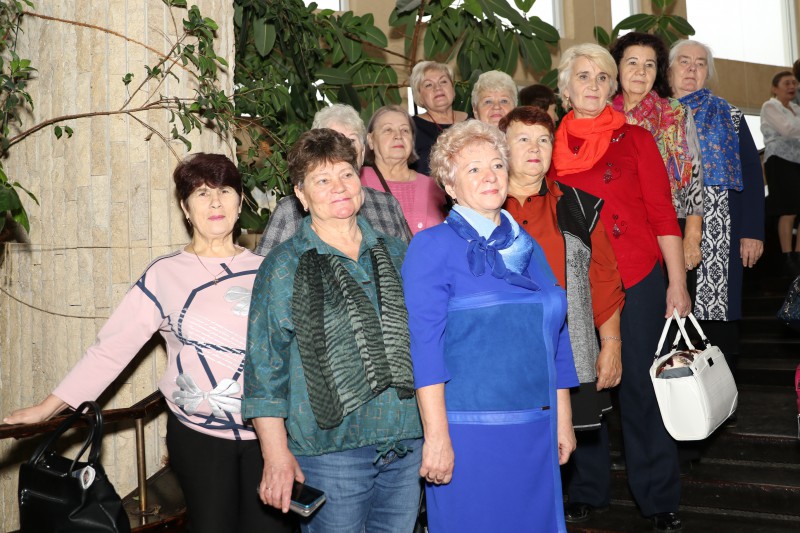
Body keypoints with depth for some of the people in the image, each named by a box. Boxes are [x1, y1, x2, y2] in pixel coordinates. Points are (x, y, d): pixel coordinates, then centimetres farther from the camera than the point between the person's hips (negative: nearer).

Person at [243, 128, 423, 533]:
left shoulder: (396, 254, 9)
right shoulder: (284, 267, -3)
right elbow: (264, 371, -5)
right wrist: (277, 457, -10)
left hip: (407, 443, 4)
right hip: (330, 450, -4)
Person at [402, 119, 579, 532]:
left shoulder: (528, 247, 12)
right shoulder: (433, 247, -6)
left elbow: (556, 338, 15)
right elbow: (424, 346, -13)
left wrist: (563, 419, 13)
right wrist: (436, 435, -17)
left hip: (535, 432, 6)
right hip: (468, 431, -6)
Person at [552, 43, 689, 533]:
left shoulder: (636, 139, 4)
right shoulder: (552, 146, 8)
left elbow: (663, 214, 2)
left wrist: (677, 283, -3)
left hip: (638, 281, -1)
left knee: (642, 388, 4)